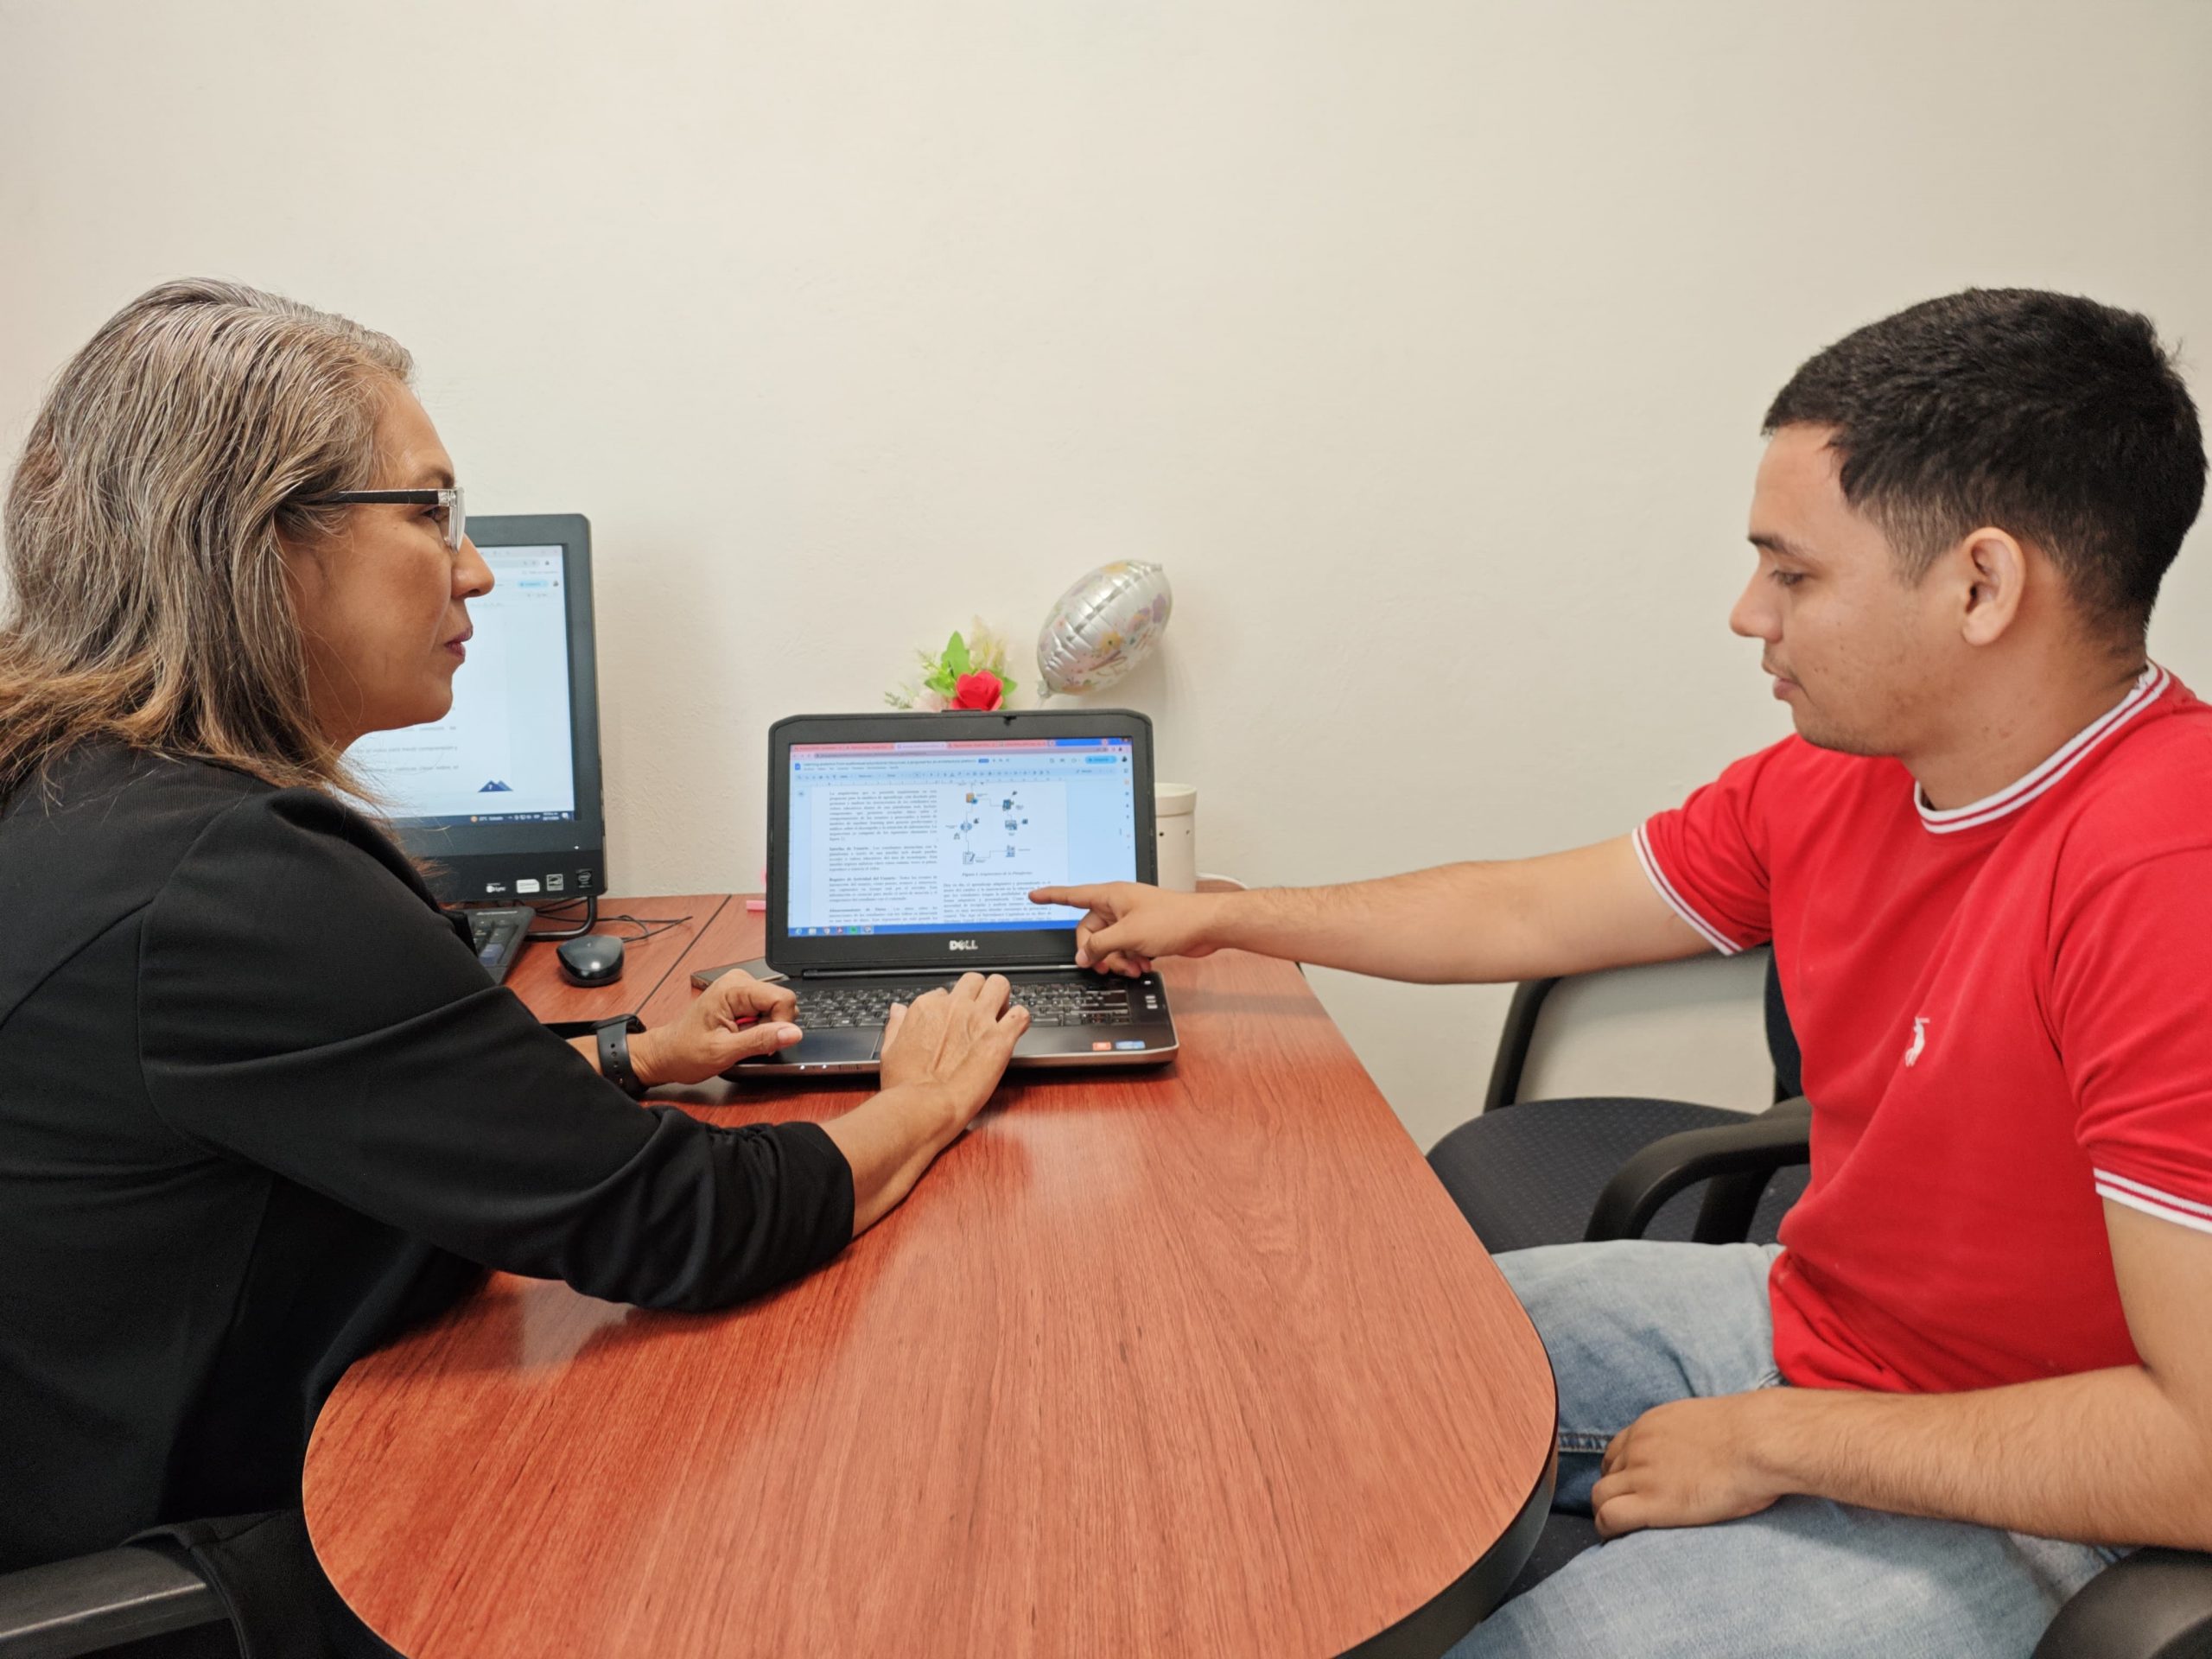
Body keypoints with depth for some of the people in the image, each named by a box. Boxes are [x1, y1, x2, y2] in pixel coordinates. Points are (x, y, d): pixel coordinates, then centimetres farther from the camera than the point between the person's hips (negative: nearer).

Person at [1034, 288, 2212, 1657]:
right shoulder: (1830, 786, -4)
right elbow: (1524, 914, 8)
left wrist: (1773, 1441, -21)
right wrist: (1220, 918, 15)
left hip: (2009, 1506, -7)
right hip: (1797, 1323, 8)